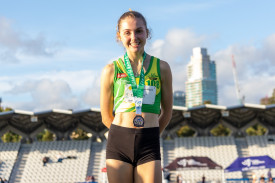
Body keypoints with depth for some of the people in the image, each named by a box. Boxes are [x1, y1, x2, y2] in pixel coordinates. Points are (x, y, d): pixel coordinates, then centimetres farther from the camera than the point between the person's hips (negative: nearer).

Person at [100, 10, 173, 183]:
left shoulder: (161, 67, 7)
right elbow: (106, 117, 10)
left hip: (149, 144, 0)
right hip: (119, 143, 0)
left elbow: (167, 112, 15)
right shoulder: (111, 70, 4)